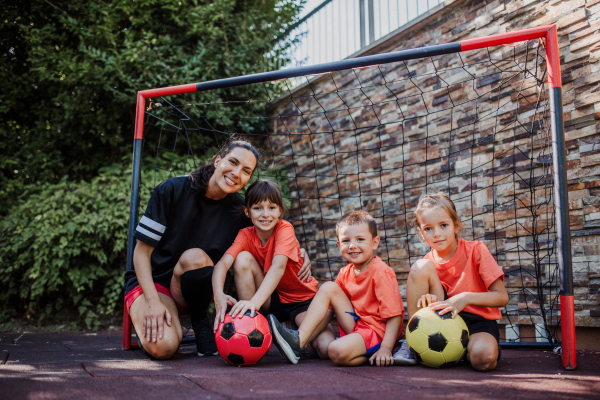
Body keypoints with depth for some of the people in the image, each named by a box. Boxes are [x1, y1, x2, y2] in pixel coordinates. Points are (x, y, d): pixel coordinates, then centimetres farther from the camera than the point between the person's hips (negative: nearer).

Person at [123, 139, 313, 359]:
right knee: (162, 347, -32)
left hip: (192, 286, 3)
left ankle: (200, 322, -8)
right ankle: (151, 324, 5)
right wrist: (153, 302, -24)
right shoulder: (174, 190, -17)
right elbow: (142, 251, -13)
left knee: (195, 257, -34)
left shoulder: (239, 209, -7)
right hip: (151, 280, -3)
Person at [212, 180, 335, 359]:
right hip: (271, 299, 3)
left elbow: (278, 267, -37)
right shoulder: (246, 235, -9)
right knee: (243, 259, -23)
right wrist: (219, 295, -47)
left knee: (325, 347, -29)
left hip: (302, 299, -3)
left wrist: (255, 301, -53)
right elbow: (222, 264, -26)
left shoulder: (285, 229, -20)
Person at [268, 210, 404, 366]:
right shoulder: (345, 273, 6)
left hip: (378, 331, -8)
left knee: (337, 350, -36)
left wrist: (385, 349, -26)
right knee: (328, 288, -5)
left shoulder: (381, 272, -16)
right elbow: (333, 306, 13)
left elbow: (394, 315, -19)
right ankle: (297, 340, -12)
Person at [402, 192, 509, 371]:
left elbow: (502, 297, -13)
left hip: (479, 320, -3)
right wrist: (429, 300, -23)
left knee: (483, 358, -39)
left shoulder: (475, 250, -9)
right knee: (420, 267, -17)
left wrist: (466, 297, -28)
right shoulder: (428, 263, 1)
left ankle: (465, 349, -1)